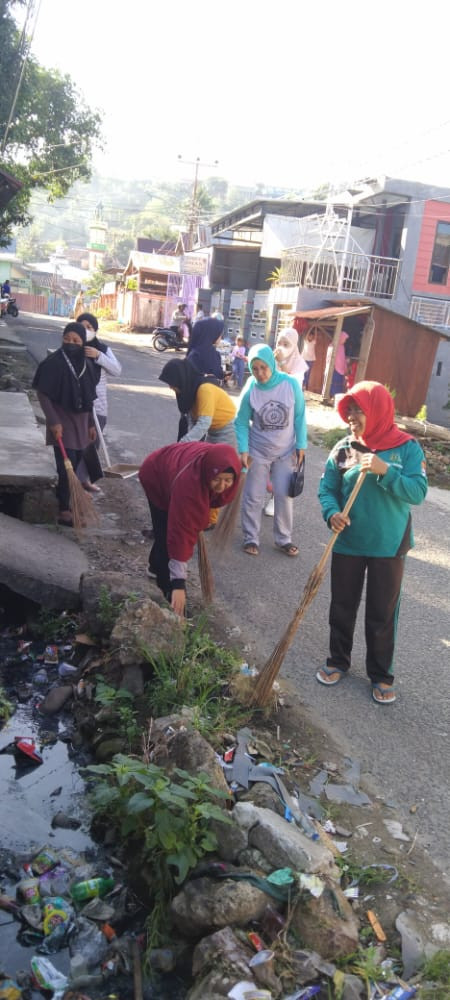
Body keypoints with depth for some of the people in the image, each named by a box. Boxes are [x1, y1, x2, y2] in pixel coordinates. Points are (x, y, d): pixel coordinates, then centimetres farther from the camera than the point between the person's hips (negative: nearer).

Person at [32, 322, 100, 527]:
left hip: (81, 422, 6)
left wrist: (91, 424, 13)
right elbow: (42, 393, -13)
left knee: (75, 466, 12)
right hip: (62, 422, -6)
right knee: (67, 467, -6)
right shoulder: (54, 362, -13)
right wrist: (53, 421, -19)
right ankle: (64, 512, 3)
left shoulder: (87, 364, 4)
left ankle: (68, 504, 27)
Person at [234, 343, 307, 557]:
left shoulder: (291, 384, -16)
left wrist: (301, 445, -5)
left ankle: (284, 539, 21)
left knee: (284, 495, 6)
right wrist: (243, 450, -16)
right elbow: (241, 422, -9)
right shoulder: (250, 390, -18)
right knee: (253, 497, 6)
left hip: (285, 452, 1)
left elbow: (299, 416, -6)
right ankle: (251, 538, 21)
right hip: (258, 452, -1)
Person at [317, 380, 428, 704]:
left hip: (389, 546, -2)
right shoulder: (343, 449, -4)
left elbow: (418, 492, -16)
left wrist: (385, 471, -28)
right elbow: (327, 489, -1)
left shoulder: (407, 448, -9)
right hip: (347, 544, 2)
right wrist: (332, 513, -21)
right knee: (342, 608, 16)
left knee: (382, 615, 9)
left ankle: (381, 674, 28)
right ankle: (338, 661, 37)